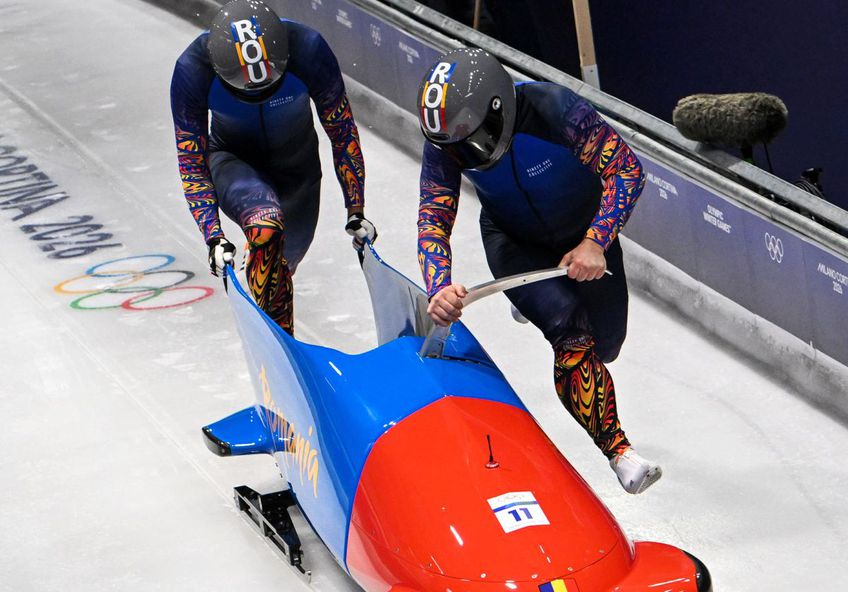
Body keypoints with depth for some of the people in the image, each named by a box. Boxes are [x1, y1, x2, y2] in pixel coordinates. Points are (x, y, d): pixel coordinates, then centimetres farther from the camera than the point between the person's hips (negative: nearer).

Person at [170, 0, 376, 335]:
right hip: (233, 161, -2)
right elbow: (191, 163, -20)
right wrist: (213, 237, -28)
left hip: (297, 161, 2)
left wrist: (356, 211, -12)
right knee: (267, 226, -32)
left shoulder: (308, 48, -32)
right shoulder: (193, 69, -32)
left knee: (286, 258, 12)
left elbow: (342, 131, -16)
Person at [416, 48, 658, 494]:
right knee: (569, 331, -26)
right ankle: (617, 449, -21)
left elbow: (627, 170, -29)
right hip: (515, 242, 0)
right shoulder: (443, 142, -25)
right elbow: (432, 220, -19)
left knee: (605, 346, 11)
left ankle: (537, 295, 44)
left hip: (585, 235, 0)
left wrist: (596, 242, -39)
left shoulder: (554, 109, -35)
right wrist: (438, 287, -37)